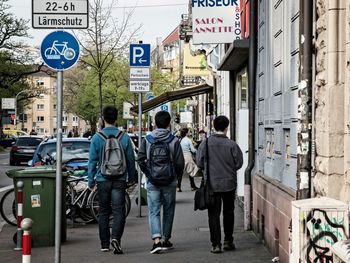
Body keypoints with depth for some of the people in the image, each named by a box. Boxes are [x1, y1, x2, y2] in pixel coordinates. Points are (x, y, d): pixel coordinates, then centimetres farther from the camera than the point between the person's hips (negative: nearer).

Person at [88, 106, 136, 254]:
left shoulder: (96, 138, -3)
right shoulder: (124, 137, 0)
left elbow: (92, 161, -1)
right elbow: (131, 160, 5)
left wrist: (91, 181, 6)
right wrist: (131, 179, 16)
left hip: (102, 180, 0)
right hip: (119, 180, 0)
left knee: (104, 212, 11)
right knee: (119, 211, -1)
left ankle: (105, 244, 15)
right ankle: (116, 238, -23)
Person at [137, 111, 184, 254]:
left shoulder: (147, 140, -3)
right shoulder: (174, 140, -6)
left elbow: (140, 160, -4)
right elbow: (180, 162, -7)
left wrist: (148, 173, 11)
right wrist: (176, 176, 10)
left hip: (152, 182, 0)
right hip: (170, 182, 0)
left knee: (154, 211, 2)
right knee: (168, 211, 14)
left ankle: (156, 239, -15)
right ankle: (165, 239, 22)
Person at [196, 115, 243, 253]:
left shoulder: (206, 143, -8)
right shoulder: (232, 144, -10)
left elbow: (199, 163, -2)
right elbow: (238, 163, -4)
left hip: (211, 184, 0)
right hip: (229, 184, 0)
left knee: (213, 214, 5)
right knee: (228, 212, 16)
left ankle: (215, 244, 1)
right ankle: (228, 241, 22)